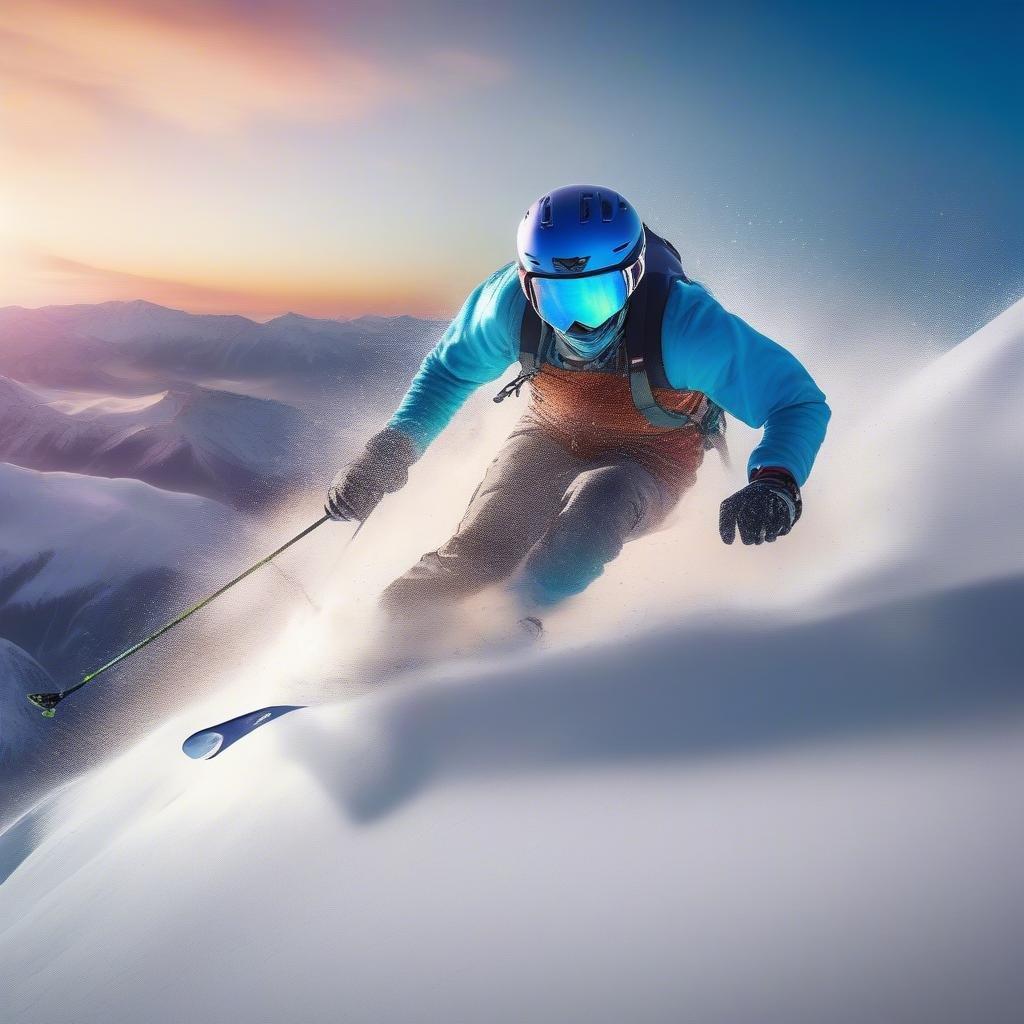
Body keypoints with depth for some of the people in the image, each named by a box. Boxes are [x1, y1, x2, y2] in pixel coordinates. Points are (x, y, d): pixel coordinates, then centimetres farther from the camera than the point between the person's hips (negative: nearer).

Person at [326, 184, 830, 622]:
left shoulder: (683, 323, -33)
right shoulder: (510, 303, -25)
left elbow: (798, 400, -25)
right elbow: (447, 370, -5)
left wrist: (775, 481, -44)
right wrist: (391, 450, -18)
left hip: (650, 458, -1)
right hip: (551, 436, 2)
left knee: (597, 504, -36)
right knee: (476, 551, -20)